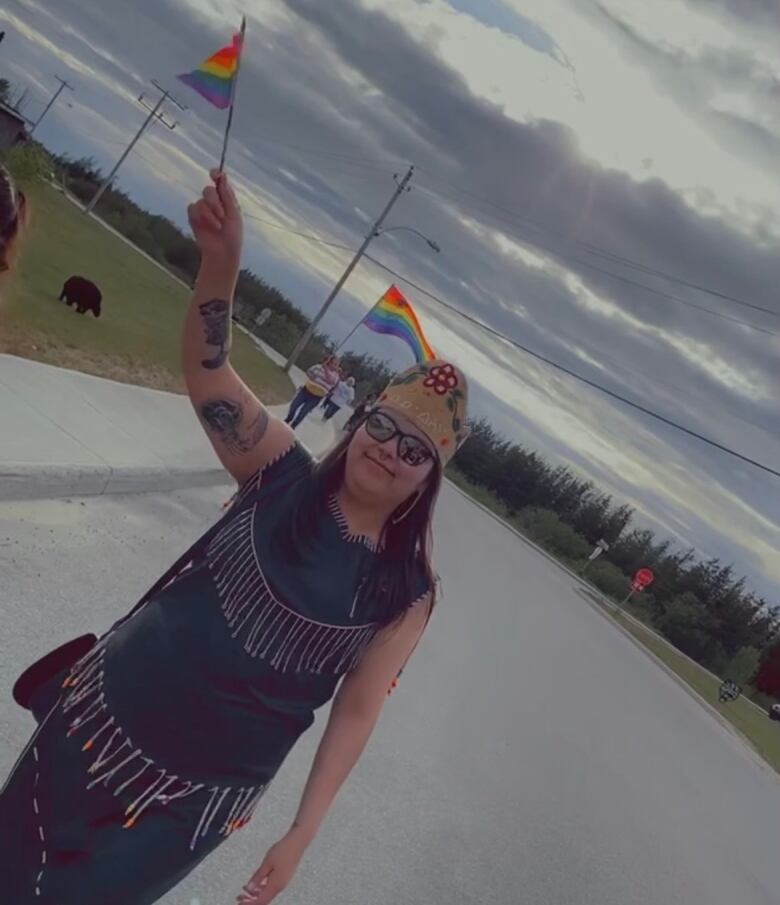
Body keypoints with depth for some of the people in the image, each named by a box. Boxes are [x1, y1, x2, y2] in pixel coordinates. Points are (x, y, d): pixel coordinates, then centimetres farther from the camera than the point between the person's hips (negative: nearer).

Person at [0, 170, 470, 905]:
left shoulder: (405, 592, -12)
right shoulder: (282, 473, -11)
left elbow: (356, 712, -7)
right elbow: (205, 369, -20)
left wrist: (301, 835, -8)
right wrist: (221, 263, -37)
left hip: (199, 794, -1)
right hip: (101, 721, 2)